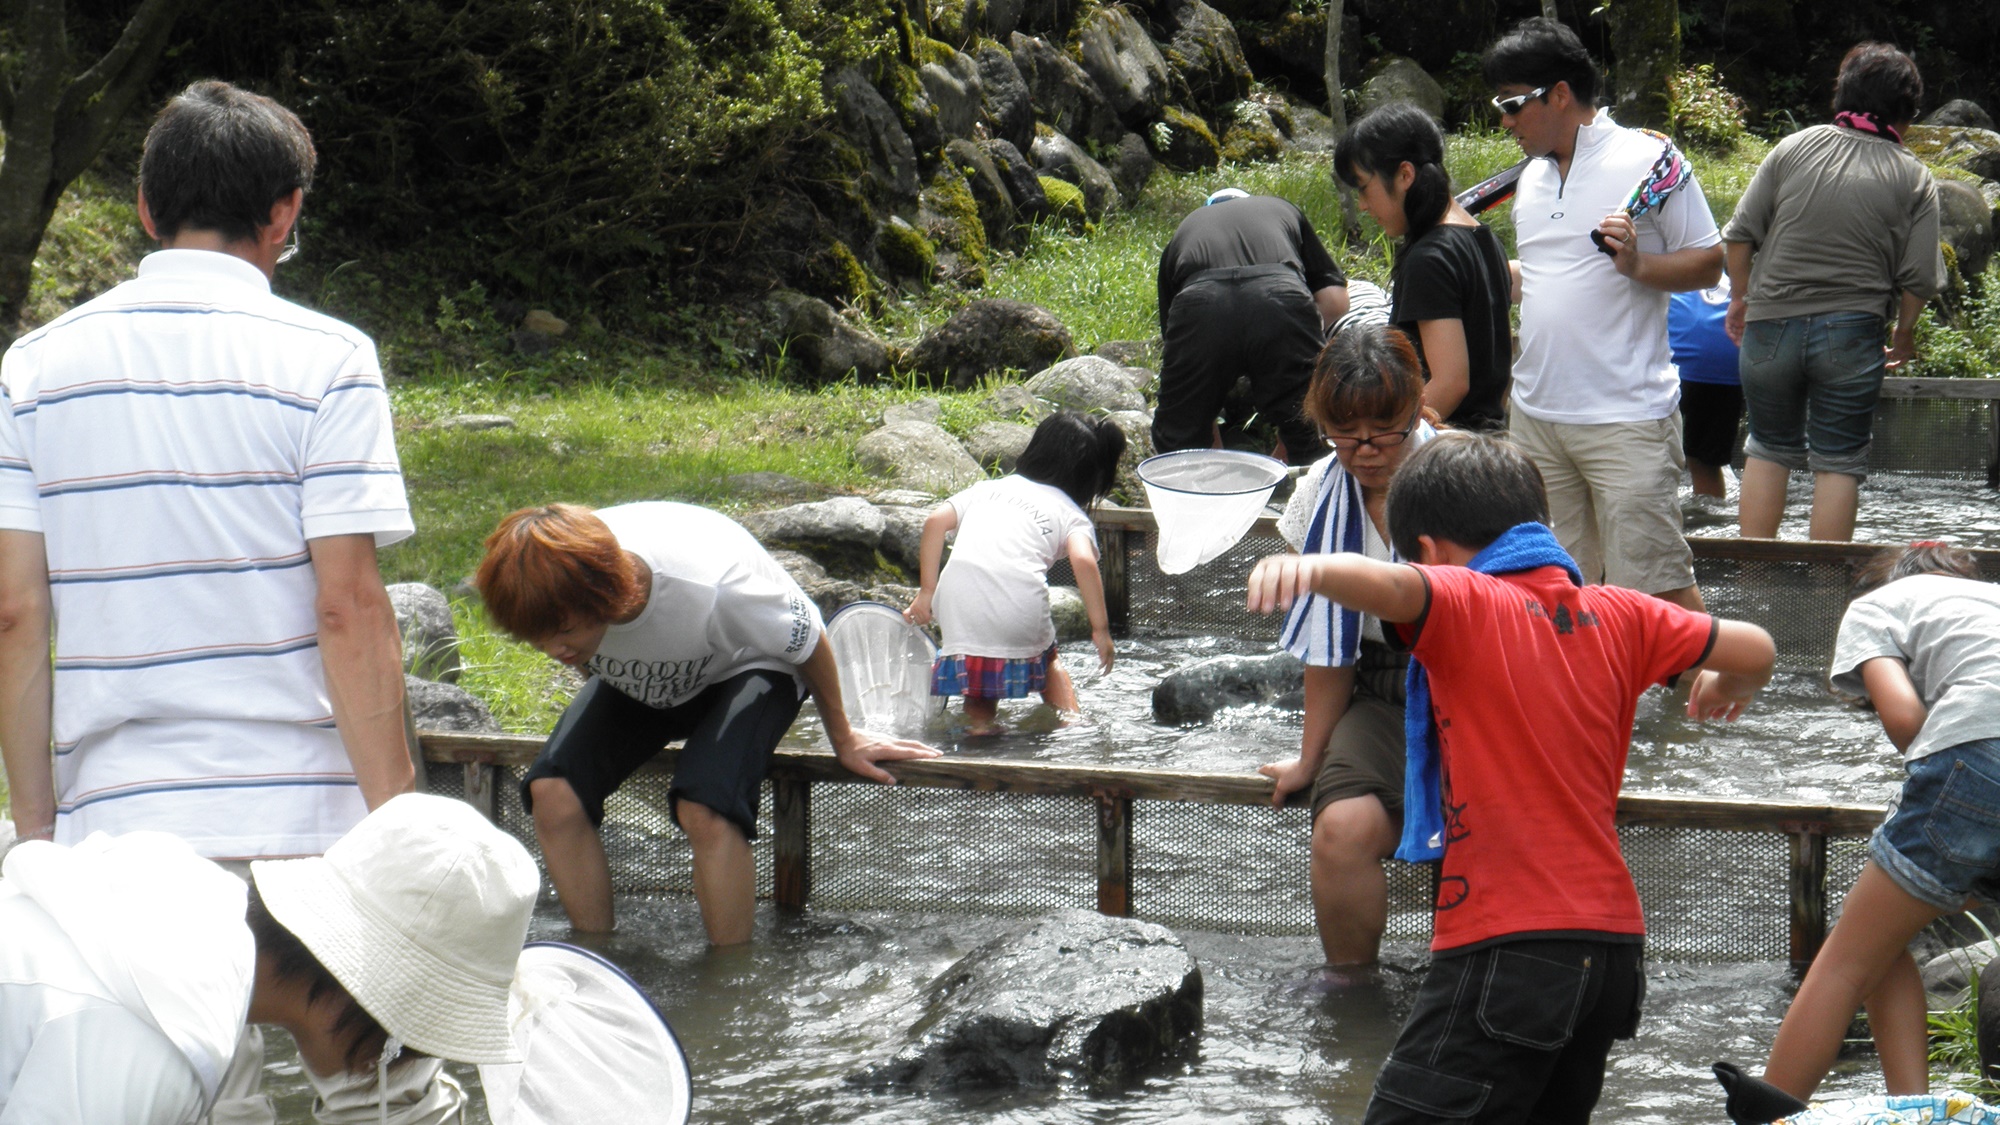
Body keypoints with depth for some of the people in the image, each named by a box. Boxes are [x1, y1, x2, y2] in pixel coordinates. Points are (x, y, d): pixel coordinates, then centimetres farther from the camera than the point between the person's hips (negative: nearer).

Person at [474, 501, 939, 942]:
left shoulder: (708, 587, -41)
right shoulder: (554, 589, -29)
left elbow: (809, 644, -20)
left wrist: (843, 740, -3)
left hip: (746, 669, -4)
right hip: (638, 679, 5)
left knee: (705, 807, -32)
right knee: (553, 792, -20)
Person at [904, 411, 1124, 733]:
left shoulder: (989, 488, 27)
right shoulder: (1072, 515, 17)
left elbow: (936, 520, 15)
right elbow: (1083, 561, -3)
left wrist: (927, 590, 17)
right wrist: (1100, 628, 0)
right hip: (1021, 607, -1)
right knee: (1047, 659, 28)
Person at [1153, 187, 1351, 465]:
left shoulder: (1183, 232, 39)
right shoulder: (1284, 211, 39)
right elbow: (1335, 301, 25)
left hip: (1199, 308, 1)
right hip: (1282, 301, -1)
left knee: (1176, 450, 18)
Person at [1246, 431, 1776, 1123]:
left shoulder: (1462, 607, -5)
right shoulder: (1618, 617, 12)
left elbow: (1389, 585, -26)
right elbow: (1754, 652, 19)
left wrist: (1307, 568, -46)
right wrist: (1725, 690, 42)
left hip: (1507, 946, -7)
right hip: (1614, 943, 7)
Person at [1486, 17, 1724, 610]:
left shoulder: (1646, 160, -6)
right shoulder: (1532, 177, 16)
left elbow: (1709, 263, -6)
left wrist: (1636, 263, -20)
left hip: (1626, 421, -7)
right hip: (1536, 416, 7)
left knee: (1657, 584, -9)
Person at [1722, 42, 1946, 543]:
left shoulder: (1794, 148, 4)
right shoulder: (1914, 178, 1)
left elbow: (1740, 236, 2)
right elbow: (1918, 277, -2)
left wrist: (1742, 298, 17)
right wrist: (1904, 332, 15)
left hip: (1771, 327, 2)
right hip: (1851, 333, -2)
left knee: (1770, 450, 15)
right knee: (1839, 463, 5)